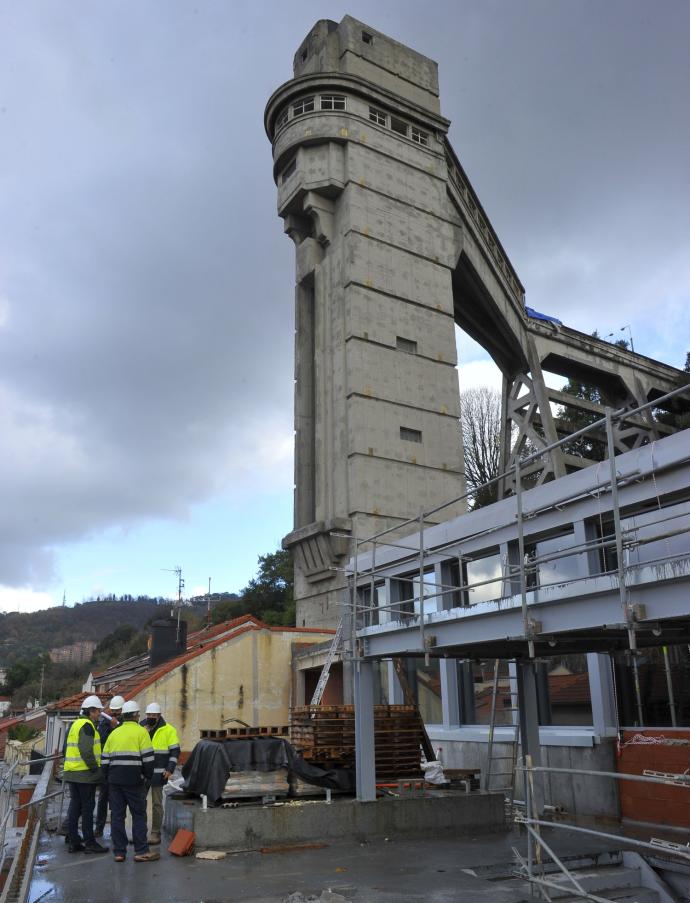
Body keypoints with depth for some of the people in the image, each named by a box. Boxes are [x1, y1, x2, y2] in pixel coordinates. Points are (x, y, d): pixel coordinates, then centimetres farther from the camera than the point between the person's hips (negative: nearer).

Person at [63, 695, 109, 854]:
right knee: (88, 807, -3)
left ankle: (73, 842, 16)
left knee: (75, 806, 12)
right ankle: (89, 842, 1)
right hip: (85, 774, -9)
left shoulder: (75, 724, 18)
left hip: (71, 772, 9)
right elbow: (86, 750, -23)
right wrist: (96, 769, -17)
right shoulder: (87, 725, -13)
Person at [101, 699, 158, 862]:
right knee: (139, 815, 3)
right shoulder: (140, 732, -4)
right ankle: (141, 852, 3)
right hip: (134, 780, -5)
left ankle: (119, 852, 11)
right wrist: (148, 777, 1)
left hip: (114, 779, 5)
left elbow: (104, 759, 15)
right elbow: (148, 757, -9)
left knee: (117, 815, 9)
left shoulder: (114, 733, 13)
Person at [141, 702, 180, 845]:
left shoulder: (169, 730, -3)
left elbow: (175, 751, -2)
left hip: (158, 773, -4)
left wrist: (170, 769, -11)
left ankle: (155, 833, 11)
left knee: (156, 803, 3)